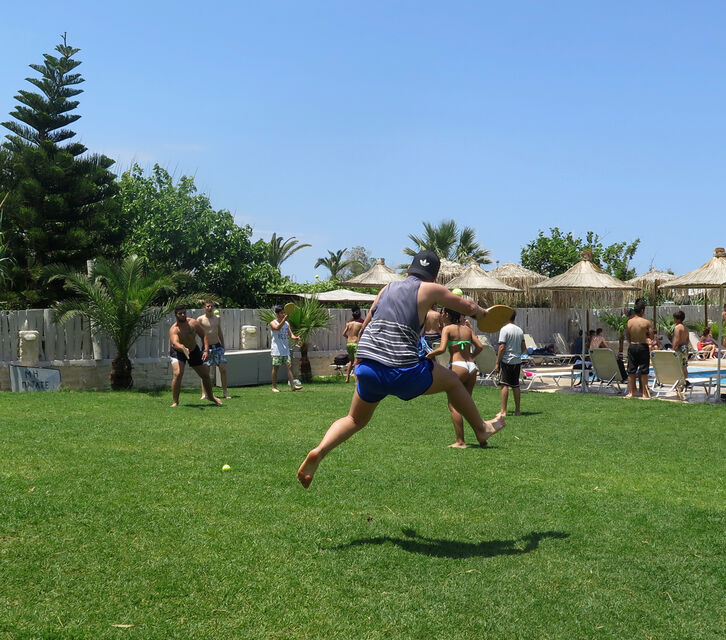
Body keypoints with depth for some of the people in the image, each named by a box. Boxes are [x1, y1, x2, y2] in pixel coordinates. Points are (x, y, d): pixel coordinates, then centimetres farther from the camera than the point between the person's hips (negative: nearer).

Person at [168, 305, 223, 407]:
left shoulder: (193, 323, -17)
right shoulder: (173, 329, -29)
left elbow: (204, 335, -8)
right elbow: (175, 343, -48)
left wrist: (206, 350, -20)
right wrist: (183, 349, -69)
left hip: (194, 350, 4)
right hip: (178, 352, -4)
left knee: (205, 375, 11)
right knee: (177, 374, -27)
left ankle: (210, 397, 37)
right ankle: (175, 402, -16)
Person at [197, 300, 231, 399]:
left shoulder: (217, 318, 8)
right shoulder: (200, 319, -5)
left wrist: (223, 346, 16)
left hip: (217, 346, 4)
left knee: (223, 369, -1)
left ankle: (225, 392, 10)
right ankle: (204, 394, -3)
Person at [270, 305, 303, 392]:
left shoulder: (287, 323, 11)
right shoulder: (273, 323, -5)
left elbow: (290, 334, 7)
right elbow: (278, 328, -28)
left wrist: (295, 337, -16)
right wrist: (284, 319, -39)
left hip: (286, 350, 5)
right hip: (277, 350, -5)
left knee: (289, 366, -3)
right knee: (276, 368, 1)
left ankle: (293, 385, -7)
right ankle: (274, 387, 10)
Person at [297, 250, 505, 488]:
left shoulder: (386, 289, 18)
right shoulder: (430, 290, 6)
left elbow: (364, 328, 26)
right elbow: (467, 307, 20)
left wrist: (359, 359, 39)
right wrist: (485, 313, 41)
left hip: (368, 370, 4)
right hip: (404, 373, -4)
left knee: (355, 419, 22)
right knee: (452, 381, 21)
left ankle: (319, 451, -1)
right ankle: (482, 429, 35)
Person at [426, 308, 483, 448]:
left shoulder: (447, 328, -1)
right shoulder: (467, 329, 15)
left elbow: (442, 349, -13)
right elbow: (480, 346, 7)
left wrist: (430, 354, 5)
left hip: (457, 366, -6)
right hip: (471, 367, 6)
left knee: (453, 405, 0)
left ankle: (460, 442, -4)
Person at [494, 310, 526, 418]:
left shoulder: (505, 329, -11)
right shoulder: (520, 330, 10)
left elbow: (502, 348, -15)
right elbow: (524, 348, 13)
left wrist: (497, 363, -11)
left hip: (506, 361, -6)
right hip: (517, 361, 6)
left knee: (505, 385, -4)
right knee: (516, 385, 12)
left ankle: (503, 411, -5)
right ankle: (517, 410, 17)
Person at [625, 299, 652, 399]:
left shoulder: (629, 322, -2)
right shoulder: (646, 322, -11)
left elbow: (627, 337, 5)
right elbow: (651, 336, -6)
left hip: (632, 347, 3)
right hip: (643, 347, -3)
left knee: (631, 371, 9)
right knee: (643, 371, 5)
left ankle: (631, 392, 12)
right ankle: (644, 393, 8)